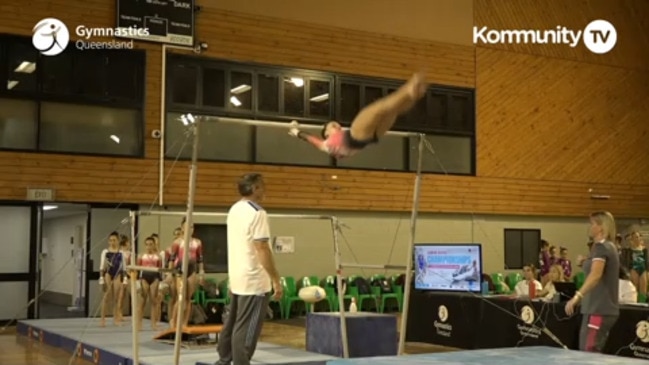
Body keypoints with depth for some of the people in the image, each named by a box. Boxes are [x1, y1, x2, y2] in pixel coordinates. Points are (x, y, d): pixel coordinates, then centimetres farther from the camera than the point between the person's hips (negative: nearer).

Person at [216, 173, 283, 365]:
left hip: (237, 277, 9)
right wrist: (276, 280, -17)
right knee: (246, 330, -5)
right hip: (254, 280, -9)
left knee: (232, 323, 18)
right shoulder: (257, 213, -16)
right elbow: (262, 249, -20)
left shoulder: (234, 209, 11)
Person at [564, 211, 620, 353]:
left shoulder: (601, 247, -14)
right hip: (607, 309, 10)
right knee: (594, 353, 11)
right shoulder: (610, 247, 16)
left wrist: (577, 296, -37)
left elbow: (595, 275, -29)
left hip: (599, 310, -10)